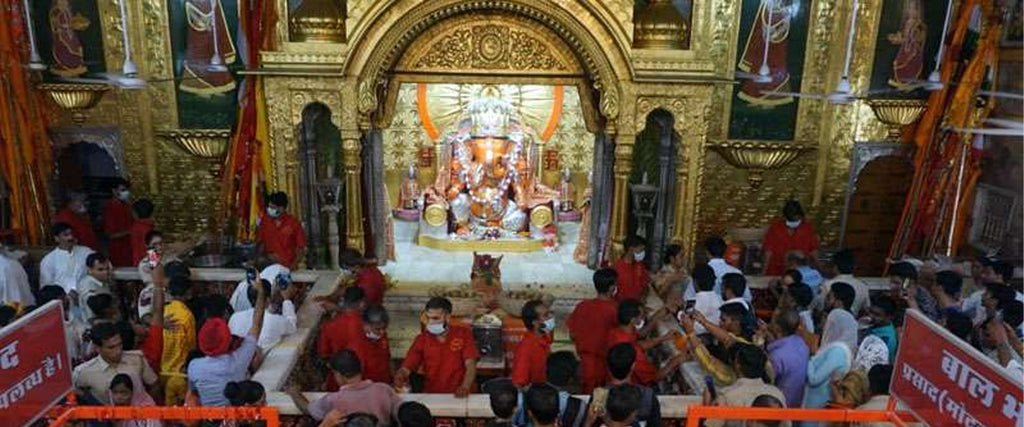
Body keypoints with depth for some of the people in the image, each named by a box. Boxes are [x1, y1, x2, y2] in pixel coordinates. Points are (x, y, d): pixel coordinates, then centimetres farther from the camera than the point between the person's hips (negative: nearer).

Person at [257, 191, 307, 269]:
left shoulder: (293, 223, -5)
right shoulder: (265, 220, 4)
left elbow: (301, 247, 0)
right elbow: (261, 243, 10)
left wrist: (294, 264, -11)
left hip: (287, 266, -3)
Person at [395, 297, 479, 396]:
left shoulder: (463, 333, 0)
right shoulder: (422, 339, 6)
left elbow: (470, 365, -10)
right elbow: (406, 368, 2)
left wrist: (465, 387, -27)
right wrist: (399, 377, -21)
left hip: (457, 397, -2)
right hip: (430, 396, 2)